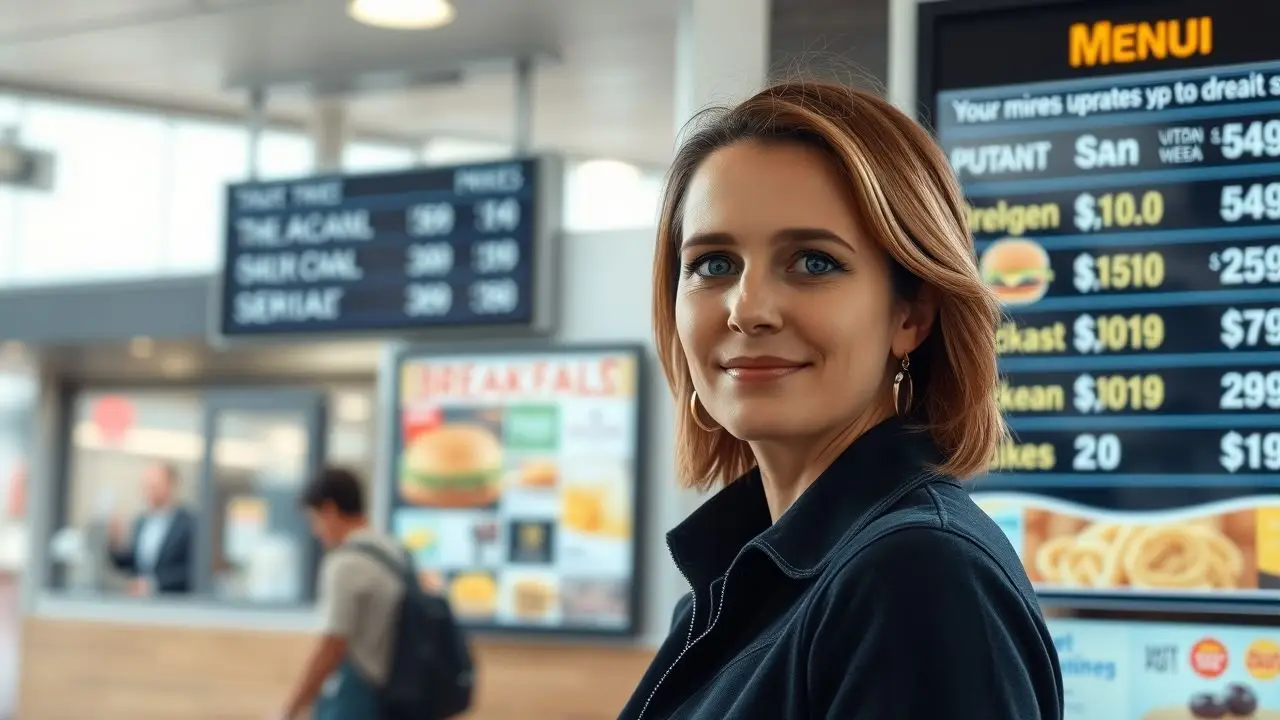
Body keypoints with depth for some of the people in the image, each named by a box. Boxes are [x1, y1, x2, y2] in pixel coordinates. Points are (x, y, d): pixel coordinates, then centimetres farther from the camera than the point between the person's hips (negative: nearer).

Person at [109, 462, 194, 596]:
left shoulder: (189, 523, -8)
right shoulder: (140, 523, 13)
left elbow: (191, 569, -11)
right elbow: (126, 564, 16)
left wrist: (154, 583, -16)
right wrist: (118, 544, -2)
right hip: (138, 599, 5)